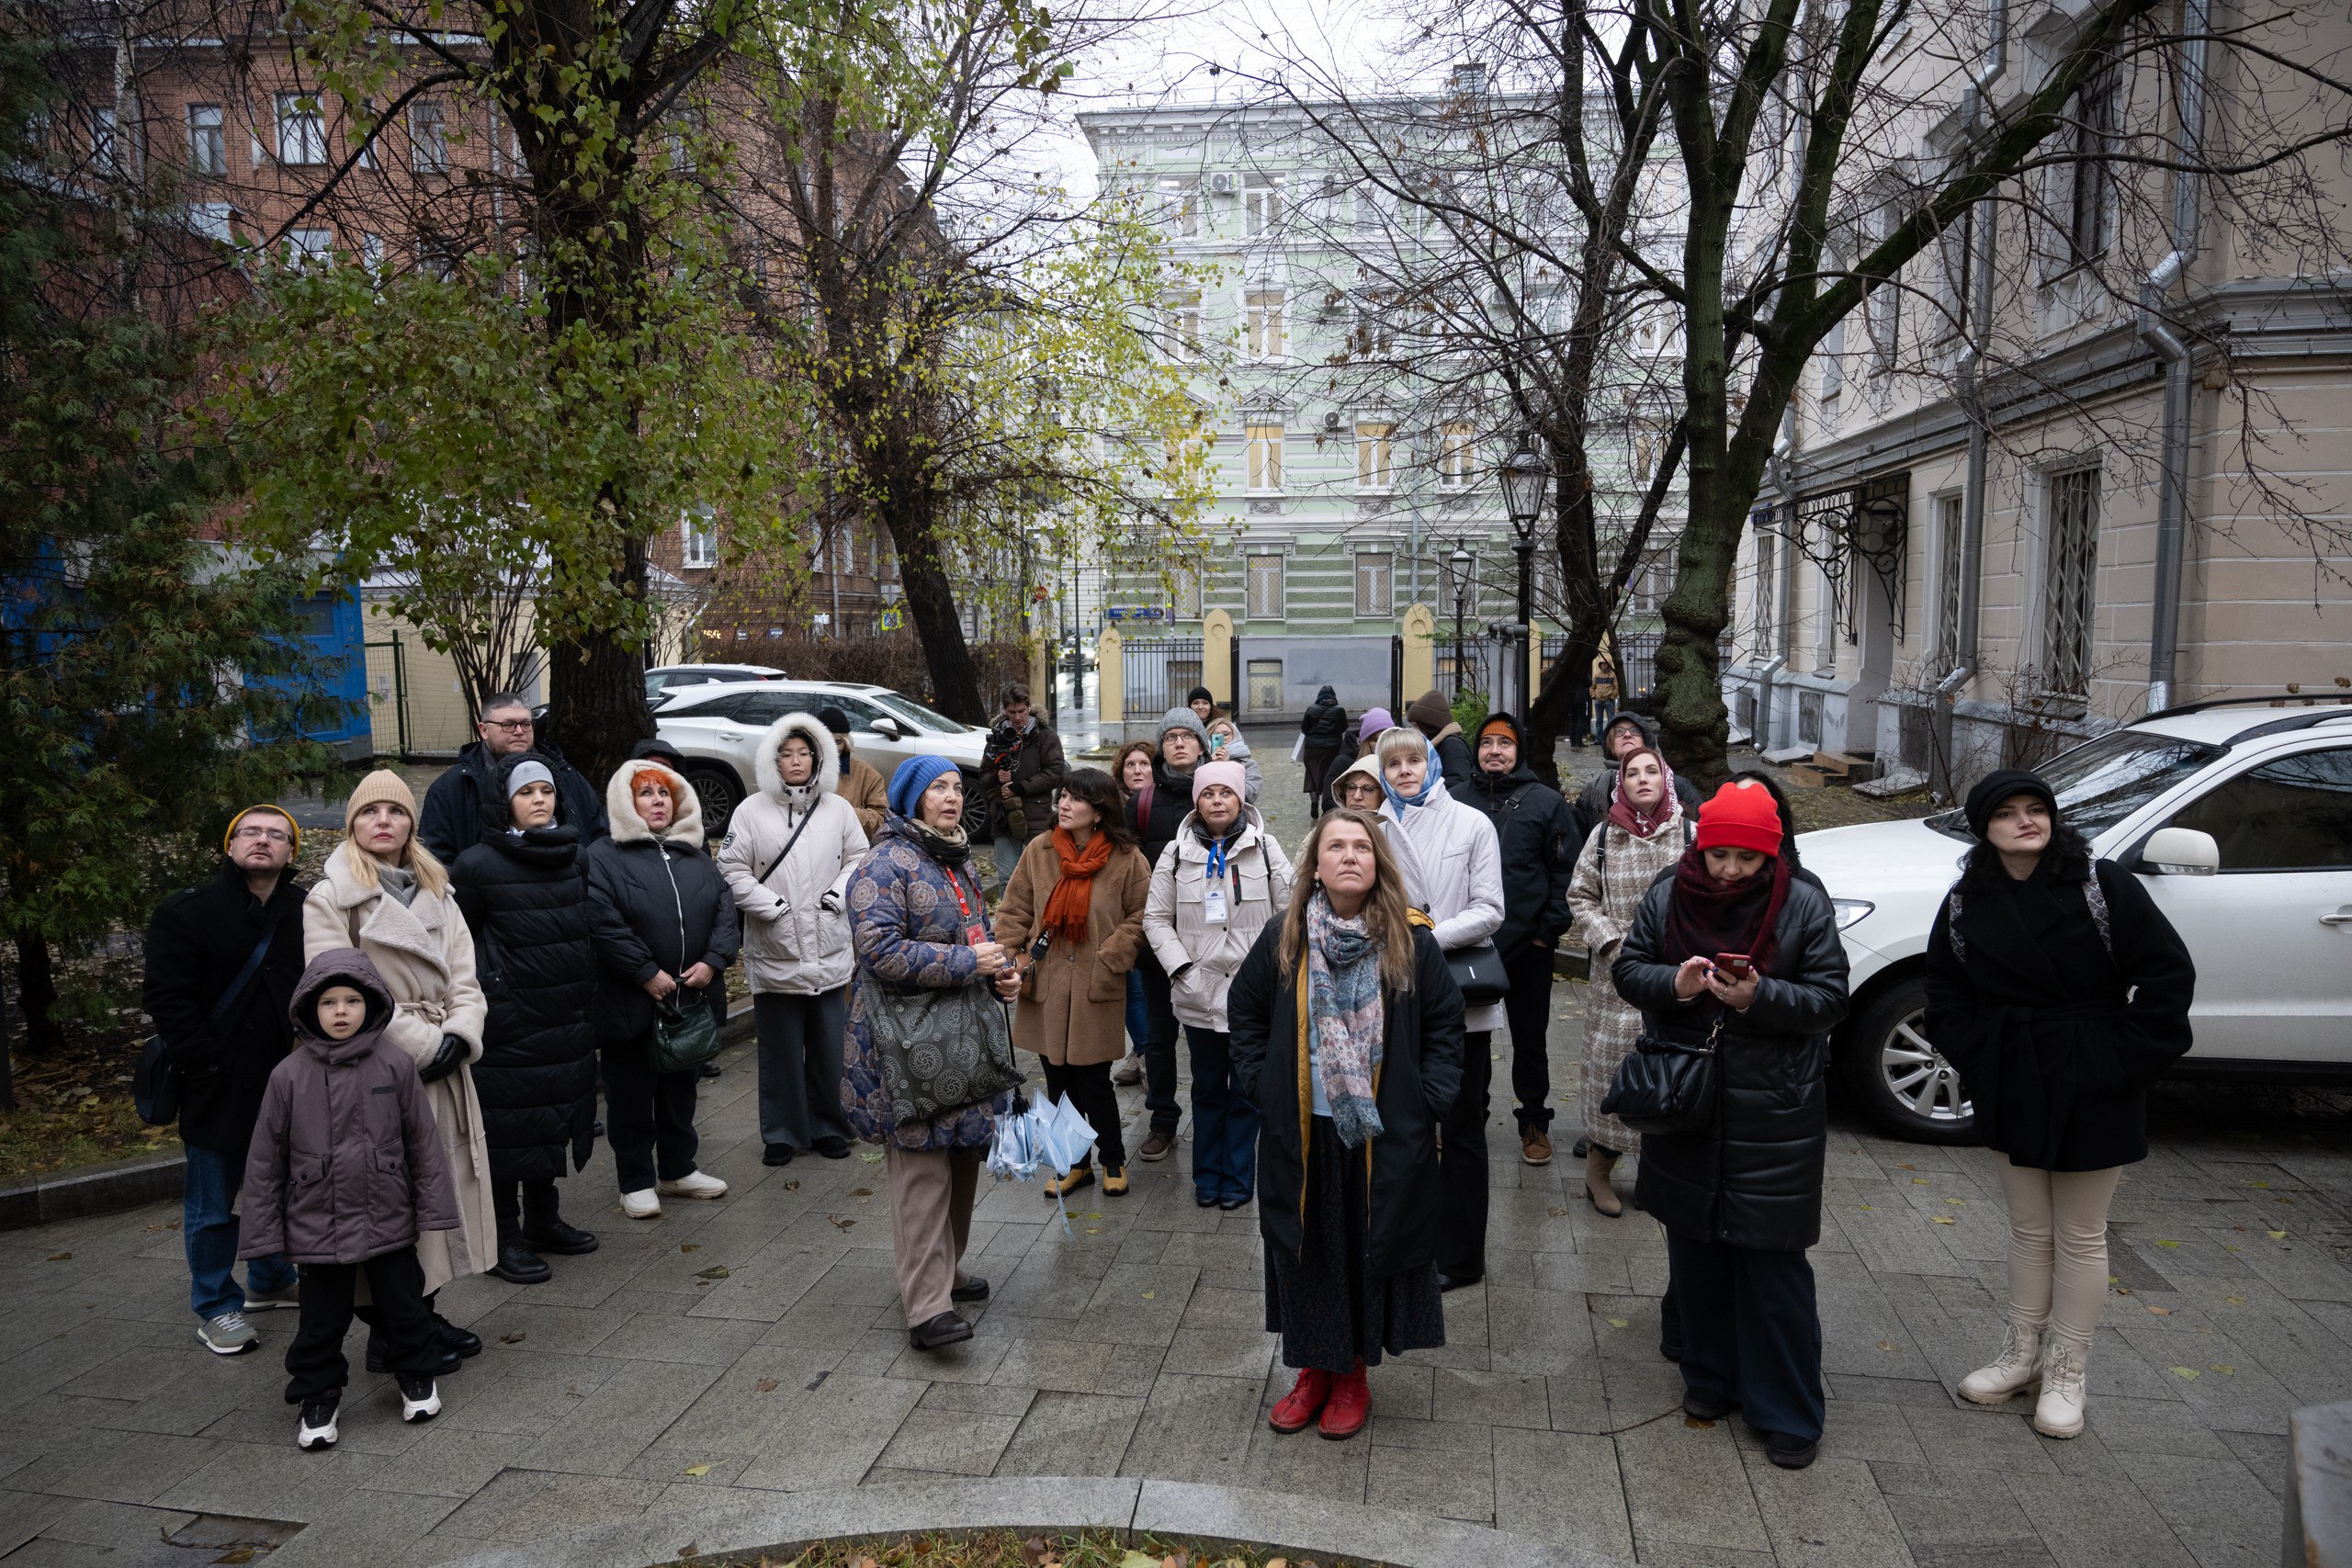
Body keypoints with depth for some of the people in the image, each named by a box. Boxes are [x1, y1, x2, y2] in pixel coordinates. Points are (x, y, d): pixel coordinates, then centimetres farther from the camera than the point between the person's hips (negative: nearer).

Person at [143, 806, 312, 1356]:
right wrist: (206, 1064, -13)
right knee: (213, 1207, 7)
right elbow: (167, 999, -7)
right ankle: (215, 1308, 22)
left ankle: (270, 1281, 37)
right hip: (218, 1090, -3)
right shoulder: (185, 913, -4)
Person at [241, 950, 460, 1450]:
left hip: (388, 1218, 0)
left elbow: (423, 1141, -1)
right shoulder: (289, 1075, -7)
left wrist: (433, 1209, 0)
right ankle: (317, 1397, 29)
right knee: (322, 1318, 10)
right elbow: (266, 1160, 0)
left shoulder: (394, 1065, -6)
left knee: (403, 1304, 13)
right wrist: (265, 1233, 0)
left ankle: (417, 1378, 33)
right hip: (318, 1227, 0)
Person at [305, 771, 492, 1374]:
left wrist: (459, 1036, -10)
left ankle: (423, 1313, 23)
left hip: (445, 1065, 6)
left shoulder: (437, 894, 15)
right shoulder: (330, 899, -4)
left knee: (442, 1186, 10)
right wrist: (422, 1044, -16)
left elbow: (464, 980, 9)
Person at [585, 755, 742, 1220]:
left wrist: (713, 960, -10)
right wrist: (647, 974, -21)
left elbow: (726, 910, 5)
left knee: (680, 1089, 18)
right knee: (631, 1095, 6)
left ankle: (678, 1169, 33)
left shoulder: (695, 857, 12)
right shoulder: (603, 857, -8)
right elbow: (604, 922, -19)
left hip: (691, 998, 6)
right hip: (632, 1003, -5)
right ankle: (636, 1182, 19)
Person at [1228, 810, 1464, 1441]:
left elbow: (1445, 1025, 1)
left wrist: (1428, 1104, -6)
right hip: (1300, 1135, 1)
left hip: (1385, 1138, -1)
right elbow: (1244, 1012, 6)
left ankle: (1353, 1373, 29)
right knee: (1307, 1251, 12)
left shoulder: (1413, 943, -5)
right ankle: (1315, 1369, 31)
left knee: (1372, 1250, 10)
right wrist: (1259, 1088, -2)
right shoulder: (1282, 939, -2)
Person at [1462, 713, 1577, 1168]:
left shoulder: (1547, 802, 0)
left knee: (1530, 1039, 10)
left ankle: (1534, 1122, 25)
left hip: (1529, 946, -2)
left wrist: (1549, 930, -7)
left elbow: (1565, 871, -2)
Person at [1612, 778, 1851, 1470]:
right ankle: (1709, 1378, 32)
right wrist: (1674, 982, -18)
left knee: (1773, 1262, 0)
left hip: (1773, 1114, -3)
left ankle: (1787, 1412, 14)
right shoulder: (1667, 896, 0)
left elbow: (1829, 998, -6)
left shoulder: (1803, 906, -7)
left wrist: (1760, 996, -23)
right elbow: (1627, 968, 3)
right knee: (1694, 1250, 14)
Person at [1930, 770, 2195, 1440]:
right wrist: (1976, 1060, 0)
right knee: (2029, 1230, 16)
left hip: (2094, 1092, -3)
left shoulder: (2103, 886, -11)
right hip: (2015, 1088, 4)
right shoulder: (1966, 903, 0)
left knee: (2080, 1237, 8)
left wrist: (2127, 1059, -12)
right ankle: (2021, 1356, 30)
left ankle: (2066, 1375, 21)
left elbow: (2169, 973, -10)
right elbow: (1946, 991, 11)